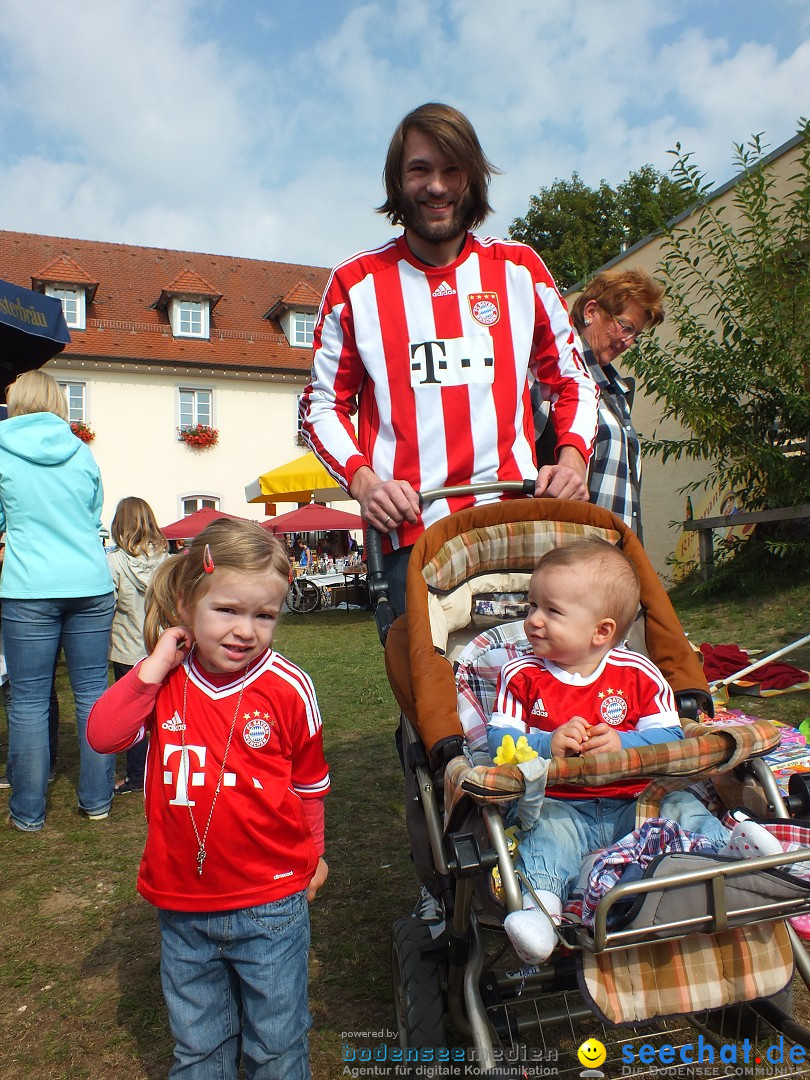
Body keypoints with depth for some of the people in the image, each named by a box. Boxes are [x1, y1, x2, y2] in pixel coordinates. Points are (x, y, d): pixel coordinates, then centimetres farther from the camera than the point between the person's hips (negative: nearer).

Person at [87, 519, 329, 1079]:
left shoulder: (288, 687, -14)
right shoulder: (165, 680, -5)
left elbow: (309, 781, 0)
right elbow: (103, 735, -16)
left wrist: (311, 854, 12)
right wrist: (156, 664, -22)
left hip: (271, 905, -2)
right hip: (183, 906, 3)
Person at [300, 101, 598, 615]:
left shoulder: (520, 269, 10)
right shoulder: (356, 283, 6)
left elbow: (572, 380, 17)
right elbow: (323, 404, 9)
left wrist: (573, 455, -2)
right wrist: (363, 480, -8)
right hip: (410, 535, -1)